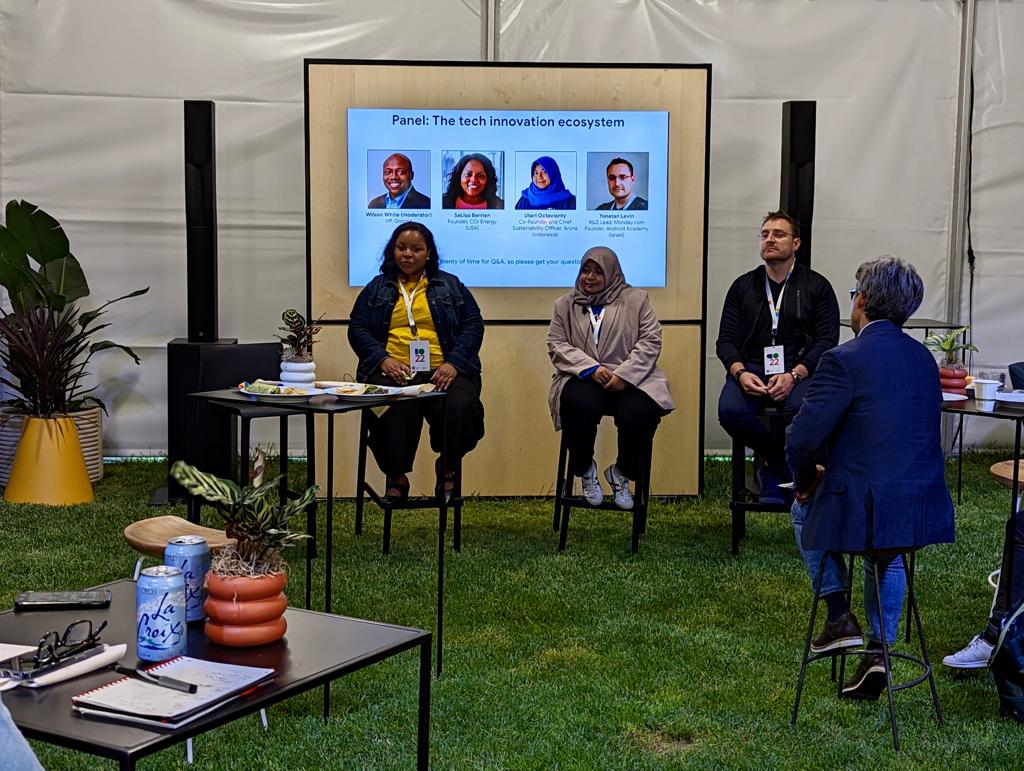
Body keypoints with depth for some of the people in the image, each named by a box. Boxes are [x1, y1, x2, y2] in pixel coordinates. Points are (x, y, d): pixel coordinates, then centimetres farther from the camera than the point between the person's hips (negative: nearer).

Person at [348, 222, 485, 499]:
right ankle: (396, 476, -13)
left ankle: (447, 467, -2)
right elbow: (357, 328, 11)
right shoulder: (376, 288, 21)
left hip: (443, 371, 1)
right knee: (396, 410, -36)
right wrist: (382, 359, -8)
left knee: (460, 408, -32)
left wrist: (454, 363, -8)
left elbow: (473, 326, 9)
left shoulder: (451, 286, 19)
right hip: (394, 370, 0)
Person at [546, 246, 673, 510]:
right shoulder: (564, 305, 17)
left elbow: (650, 341, 3)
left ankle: (621, 473, -2)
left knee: (639, 413, -32)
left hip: (629, 379, 0)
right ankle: (585, 469, -7)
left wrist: (624, 375, -13)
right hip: (582, 379, 0)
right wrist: (591, 368, -12)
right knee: (581, 405, -35)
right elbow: (557, 345, 5)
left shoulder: (636, 299, 13)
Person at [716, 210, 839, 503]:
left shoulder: (817, 286, 8)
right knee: (731, 410, -30)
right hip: (752, 367, 2)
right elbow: (726, 340, 9)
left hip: (799, 368, -2)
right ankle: (781, 463, -3)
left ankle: (771, 465, -4)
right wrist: (740, 372, -14)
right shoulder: (743, 286, 15)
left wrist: (793, 375, -18)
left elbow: (827, 341, -1)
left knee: (801, 410, -36)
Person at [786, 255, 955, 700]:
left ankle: (840, 617, 22)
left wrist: (806, 481, 4)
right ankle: (877, 650, 28)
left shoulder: (843, 361, -15)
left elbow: (801, 439, -18)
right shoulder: (923, 358, 8)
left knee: (806, 509, 29)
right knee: (886, 552, 39)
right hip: (925, 513, 6)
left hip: (861, 513, -6)